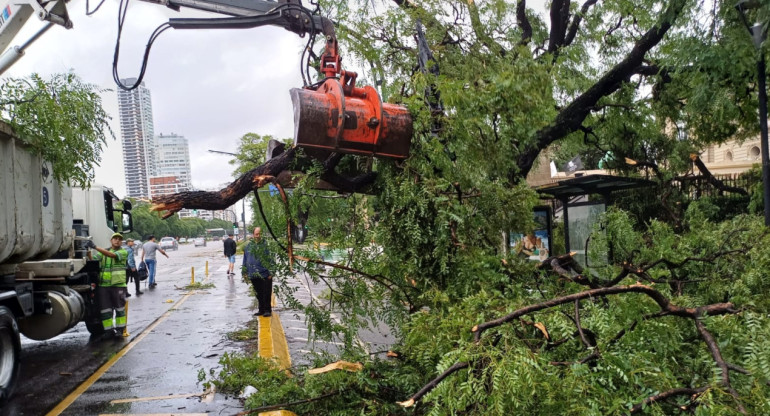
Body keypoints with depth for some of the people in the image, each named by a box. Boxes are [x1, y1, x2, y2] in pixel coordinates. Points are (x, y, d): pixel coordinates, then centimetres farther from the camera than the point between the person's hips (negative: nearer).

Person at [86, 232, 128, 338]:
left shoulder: (123, 252, 2)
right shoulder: (103, 252, 16)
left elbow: (112, 255, -18)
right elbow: (92, 260, 1)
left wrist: (95, 247, -24)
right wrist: (88, 251, -18)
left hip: (118, 285, -3)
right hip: (103, 285, 3)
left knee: (120, 308, 2)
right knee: (105, 309, 3)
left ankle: (120, 329, 12)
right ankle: (109, 330, 11)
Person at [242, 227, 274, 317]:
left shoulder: (266, 245, -4)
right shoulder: (249, 246, 9)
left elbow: (270, 259, -5)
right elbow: (245, 259, 15)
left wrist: (271, 272, -10)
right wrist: (245, 272, 12)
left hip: (265, 274, -4)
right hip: (254, 275, 4)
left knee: (266, 294, 0)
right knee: (258, 294, 12)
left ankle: (267, 310, 11)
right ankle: (261, 310, 23)